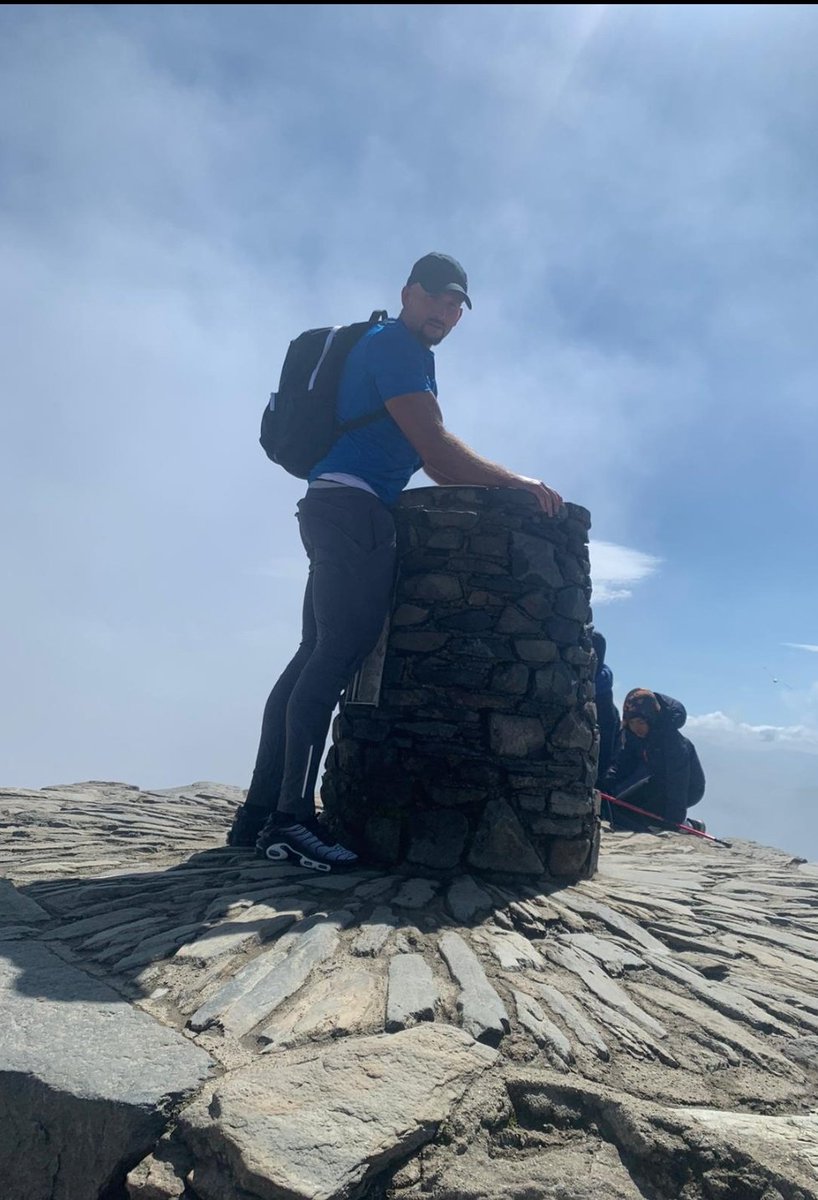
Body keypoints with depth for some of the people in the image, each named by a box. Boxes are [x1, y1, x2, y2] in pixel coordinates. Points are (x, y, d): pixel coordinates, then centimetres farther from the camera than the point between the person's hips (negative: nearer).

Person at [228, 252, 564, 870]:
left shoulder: (397, 351, 30)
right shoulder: (394, 344, -1)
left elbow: (428, 457, 26)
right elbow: (434, 444, -13)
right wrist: (514, 482, -11)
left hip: (339, 513, 10)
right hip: (352, 503, -10)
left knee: (317, 656, 5)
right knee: (338, 655, -17)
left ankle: (260, 812, 7)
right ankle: (291, 817, -17)